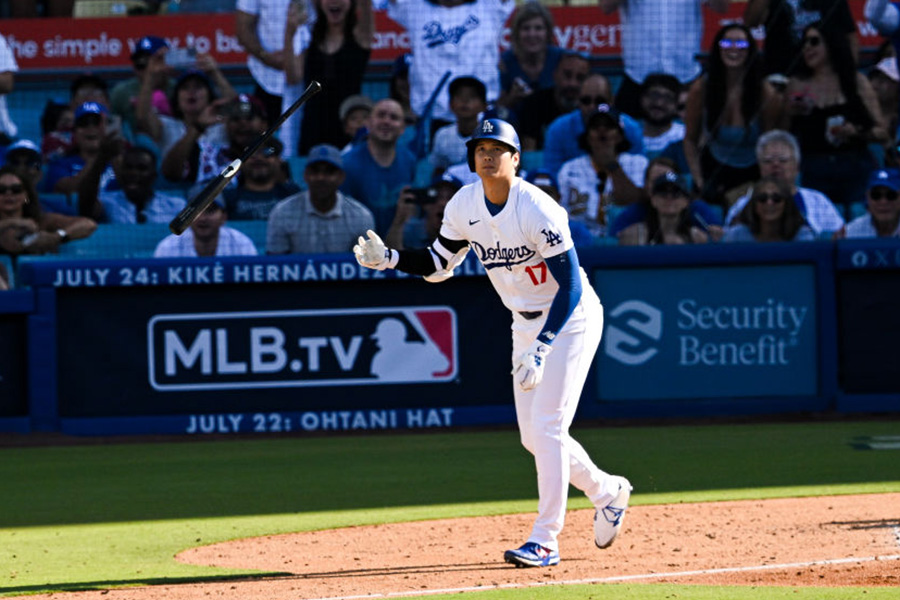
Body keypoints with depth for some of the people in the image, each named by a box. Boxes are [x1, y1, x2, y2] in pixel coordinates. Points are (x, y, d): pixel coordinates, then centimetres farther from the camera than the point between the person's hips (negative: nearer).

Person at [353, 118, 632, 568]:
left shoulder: (537, 210, -25)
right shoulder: (464, 206, -6)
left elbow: (571, 288, -24)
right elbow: (439, 265, 5)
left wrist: (540, 350, -30)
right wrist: (388, 258, -12)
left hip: (571, 320, -7)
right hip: (526, 325, 7)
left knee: (546, 426, -13)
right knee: (533, 436, 9)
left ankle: (545, 541, -9)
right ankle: (607, 492, 32)